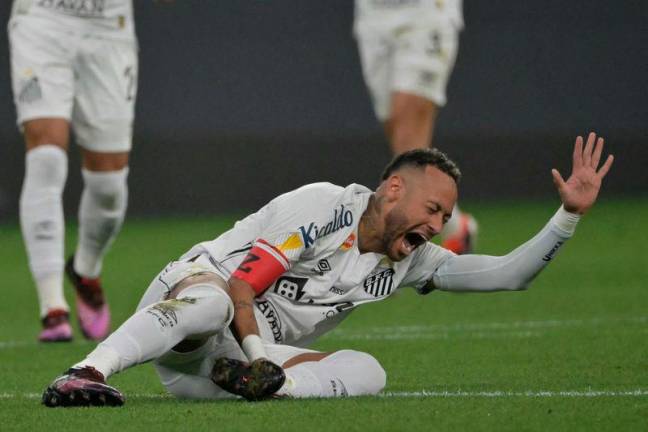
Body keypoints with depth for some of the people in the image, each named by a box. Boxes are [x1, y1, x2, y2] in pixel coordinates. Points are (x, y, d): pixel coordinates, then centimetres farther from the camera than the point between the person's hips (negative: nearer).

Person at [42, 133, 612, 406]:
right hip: (189, 293, -6)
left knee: (367, 372, -18)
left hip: (251, 354, 6)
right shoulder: (325, 208, -10)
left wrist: (571, 213, 3)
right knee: (210, 300, -44)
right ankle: (85, 374, -51)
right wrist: (262, 358, -25)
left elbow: (506, 275, 13)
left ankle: (255, 383, -37)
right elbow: (241, 285, -16)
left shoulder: (409, 261, 14)